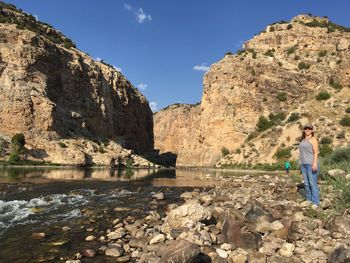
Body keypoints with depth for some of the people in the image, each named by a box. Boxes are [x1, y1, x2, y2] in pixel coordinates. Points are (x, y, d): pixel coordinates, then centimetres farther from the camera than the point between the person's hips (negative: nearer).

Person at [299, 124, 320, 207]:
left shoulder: (313, 139, -4)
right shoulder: (304, 140, 18)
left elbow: (316, 152, -11)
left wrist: (315, 163, -21)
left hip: (311, 164, -8)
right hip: (303, 164, 8)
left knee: (312, 183, -8)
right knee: (306, 183, 9)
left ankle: (315, 202, -4)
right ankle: (309, 200, 17)